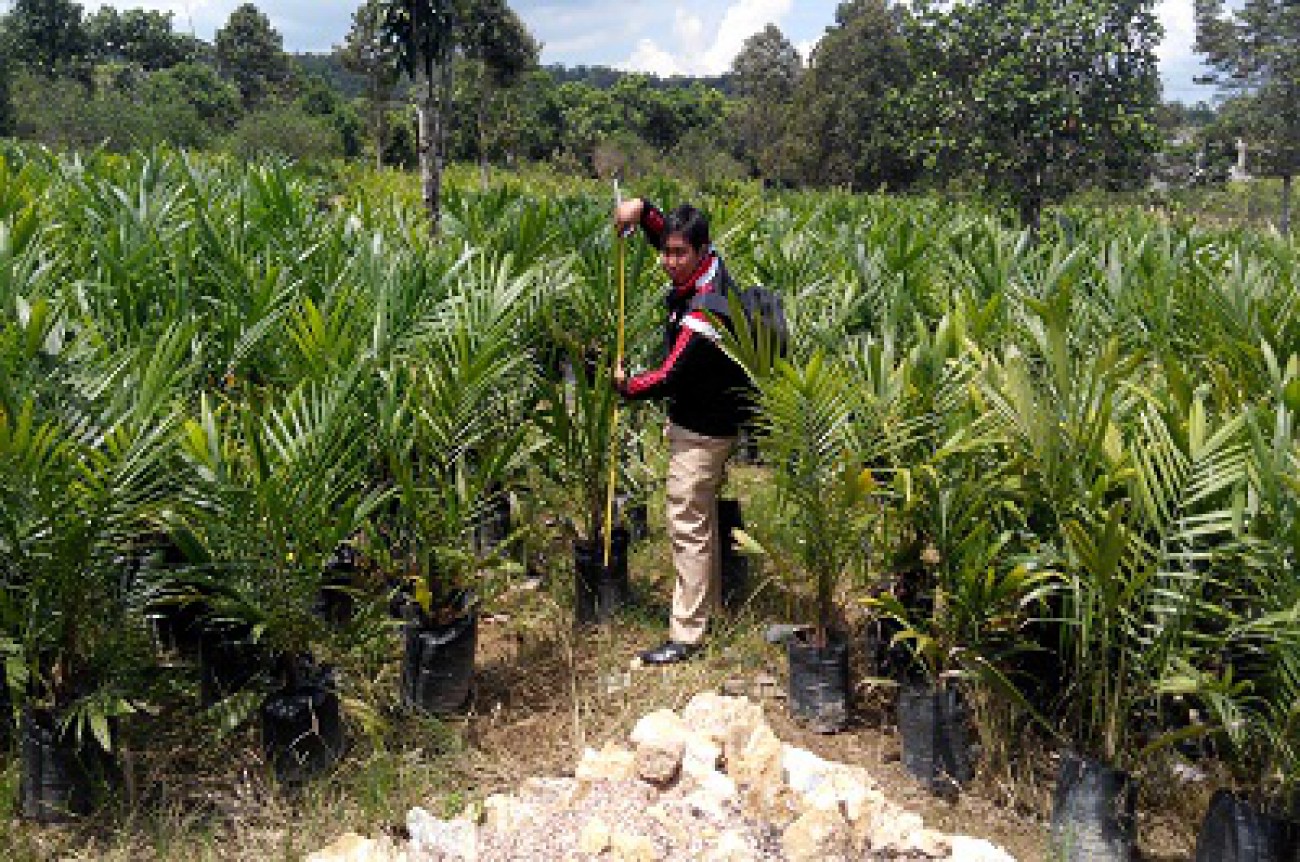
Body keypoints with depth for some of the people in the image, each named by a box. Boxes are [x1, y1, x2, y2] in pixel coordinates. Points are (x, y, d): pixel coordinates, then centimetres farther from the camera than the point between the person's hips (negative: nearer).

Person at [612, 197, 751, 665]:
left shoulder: (704, 311, -29)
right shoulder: (709, 264, -2)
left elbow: (671, 377, -27)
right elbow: (664, 229, 14)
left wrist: (626, 385, -9)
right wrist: (642, 208, -7)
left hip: (702, 430, -10)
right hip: (696, 418, 10)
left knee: (688, 525, -5)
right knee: (702, 516, 21)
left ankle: (686, 633, 3)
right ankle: (709, 603, 37)